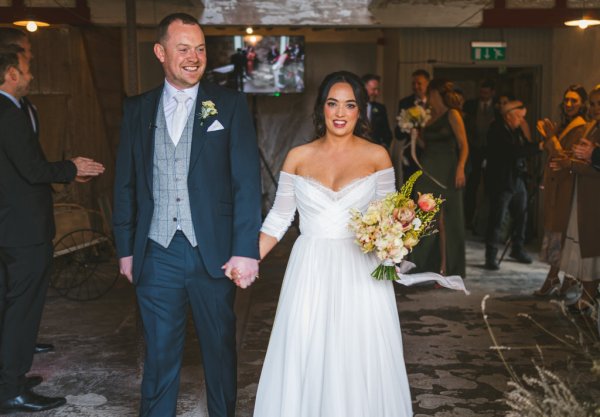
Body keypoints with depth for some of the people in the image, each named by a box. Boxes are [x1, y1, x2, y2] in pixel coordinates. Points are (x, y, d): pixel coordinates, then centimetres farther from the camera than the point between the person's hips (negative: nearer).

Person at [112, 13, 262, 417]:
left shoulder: (230, 104, -1)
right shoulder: (137, 109, 7)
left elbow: (247, 181, -6)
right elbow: (126, 184, 10)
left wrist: (246, 249, -11)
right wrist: (125, 248, 8)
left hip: (213, 253, -1)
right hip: (156, 254, 2)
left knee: (220, 348, 14)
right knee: (159, 352, 11)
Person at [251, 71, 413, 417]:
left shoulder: (377, 156, 1)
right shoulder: (298, 157, 3)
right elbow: (279, 218, 7)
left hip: (361, 272, 0)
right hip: (312, 272, 1)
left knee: (361, 360, 3)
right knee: (306, 359, 3)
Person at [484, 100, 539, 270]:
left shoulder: (517, 130, 11)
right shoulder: (497, 131, -15)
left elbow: (525, 149, 13)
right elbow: (514, 151, -25)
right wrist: (539, 146, -24)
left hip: (518, 181, 8)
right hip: (501, 182, -8)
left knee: (521, 217, 16)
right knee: (496, 220, -5)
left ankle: (518, 249, 33)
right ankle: (491, 256, 2)